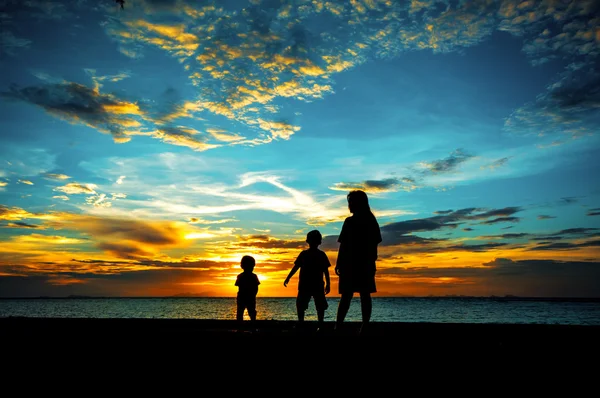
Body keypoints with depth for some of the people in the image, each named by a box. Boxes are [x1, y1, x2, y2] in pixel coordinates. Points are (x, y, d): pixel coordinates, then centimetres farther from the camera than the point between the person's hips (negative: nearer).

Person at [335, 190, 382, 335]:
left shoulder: (350, 221, -8)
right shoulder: (372, 221, 10)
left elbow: (344, 245, -11)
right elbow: (375, 243, 11)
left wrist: (338, 263, -6)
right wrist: (371, 262, 16)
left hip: (351, 264, -5)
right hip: (367, 264, 5)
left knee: (346, 295, -6)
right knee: (365, 295, 5)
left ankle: (338, 327, -8)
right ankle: (364, 327, 4)